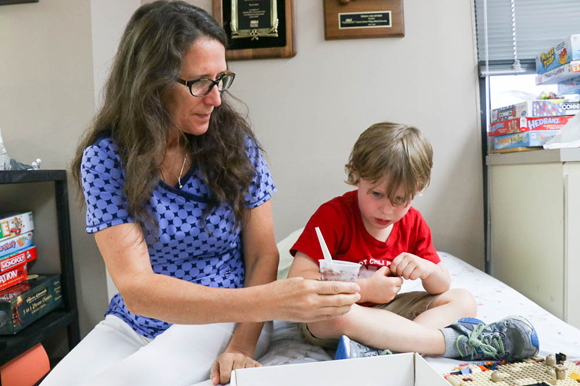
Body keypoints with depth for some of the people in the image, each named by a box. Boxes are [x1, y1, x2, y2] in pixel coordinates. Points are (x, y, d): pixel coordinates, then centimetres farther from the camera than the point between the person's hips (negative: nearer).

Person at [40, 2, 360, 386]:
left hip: (226, 320, -1)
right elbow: (136, 289, -22)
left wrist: (242, 346, -20)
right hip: (134, 322, 2)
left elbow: (263, 255, -6)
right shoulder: (106, 156, -13)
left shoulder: (233, 140, -10)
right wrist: (266, 301, -35)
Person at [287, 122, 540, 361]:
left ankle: (380, 351, -34)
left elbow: (442, 286, 5)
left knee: (463, 301, -6)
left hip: (385, 310, 6)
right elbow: (297, 280, -22)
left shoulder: (413, 223, 0)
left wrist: (427, 269, -20)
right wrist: (365, 289, -27)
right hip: (327, 320, -5)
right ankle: (457, 341, -31)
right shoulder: (333, 215, -16)